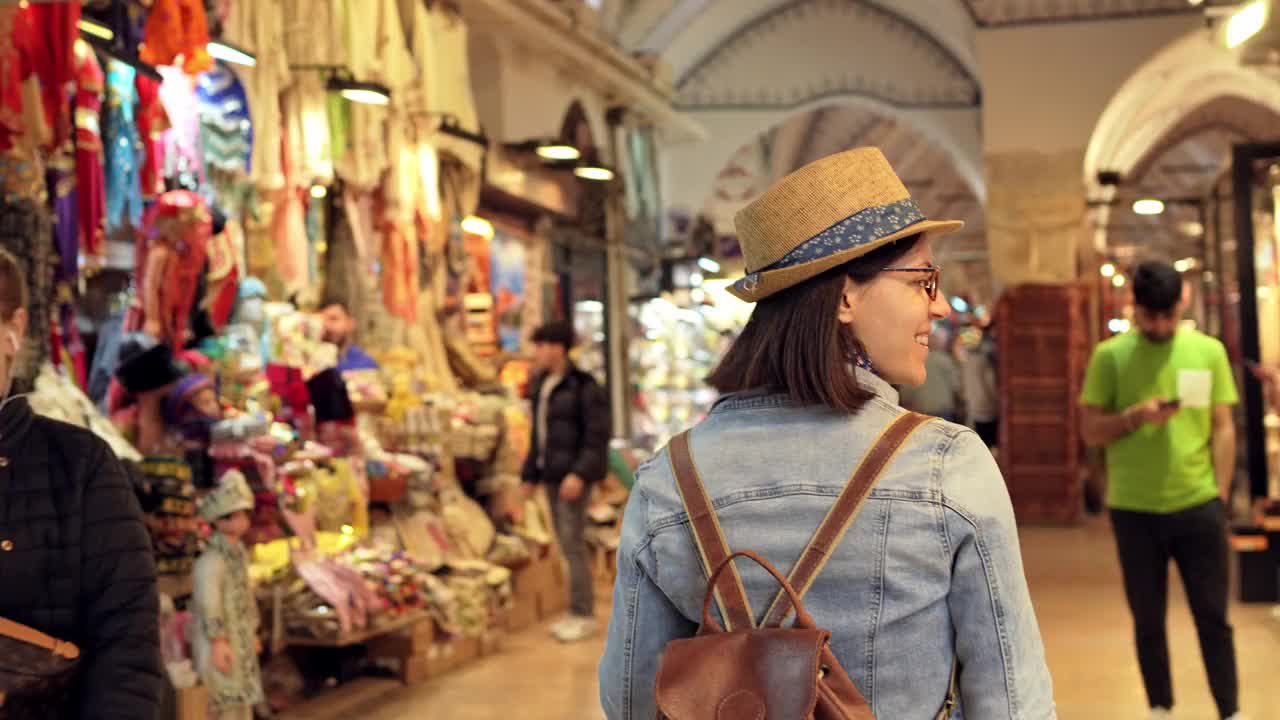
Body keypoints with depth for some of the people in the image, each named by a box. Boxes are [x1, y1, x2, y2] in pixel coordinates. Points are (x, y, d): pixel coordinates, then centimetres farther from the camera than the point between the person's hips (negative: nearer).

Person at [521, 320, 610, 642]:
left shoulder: (584, 387, -12)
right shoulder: (541, 386, 12)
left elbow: (598, 436, -15)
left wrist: (580, 474, -24)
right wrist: (530, 474, 16)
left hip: (574, 475, -8)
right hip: (552, 475, 8)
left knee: (572, 543, -8)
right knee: (567, 544, 11)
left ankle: (584, 615, 0)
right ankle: (576, 612, 18)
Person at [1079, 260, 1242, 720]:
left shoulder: (1209, 351, 3)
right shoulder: (1110, 355, -2)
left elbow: (1223, 428, 6)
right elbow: (1090, 431, -1)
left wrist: (1220, 496, 1)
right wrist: (1134, 416, -19)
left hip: (1198, 506, 1)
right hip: (1134, 510, 0)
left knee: (1213, 616, 6)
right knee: (1147, 619, 10)